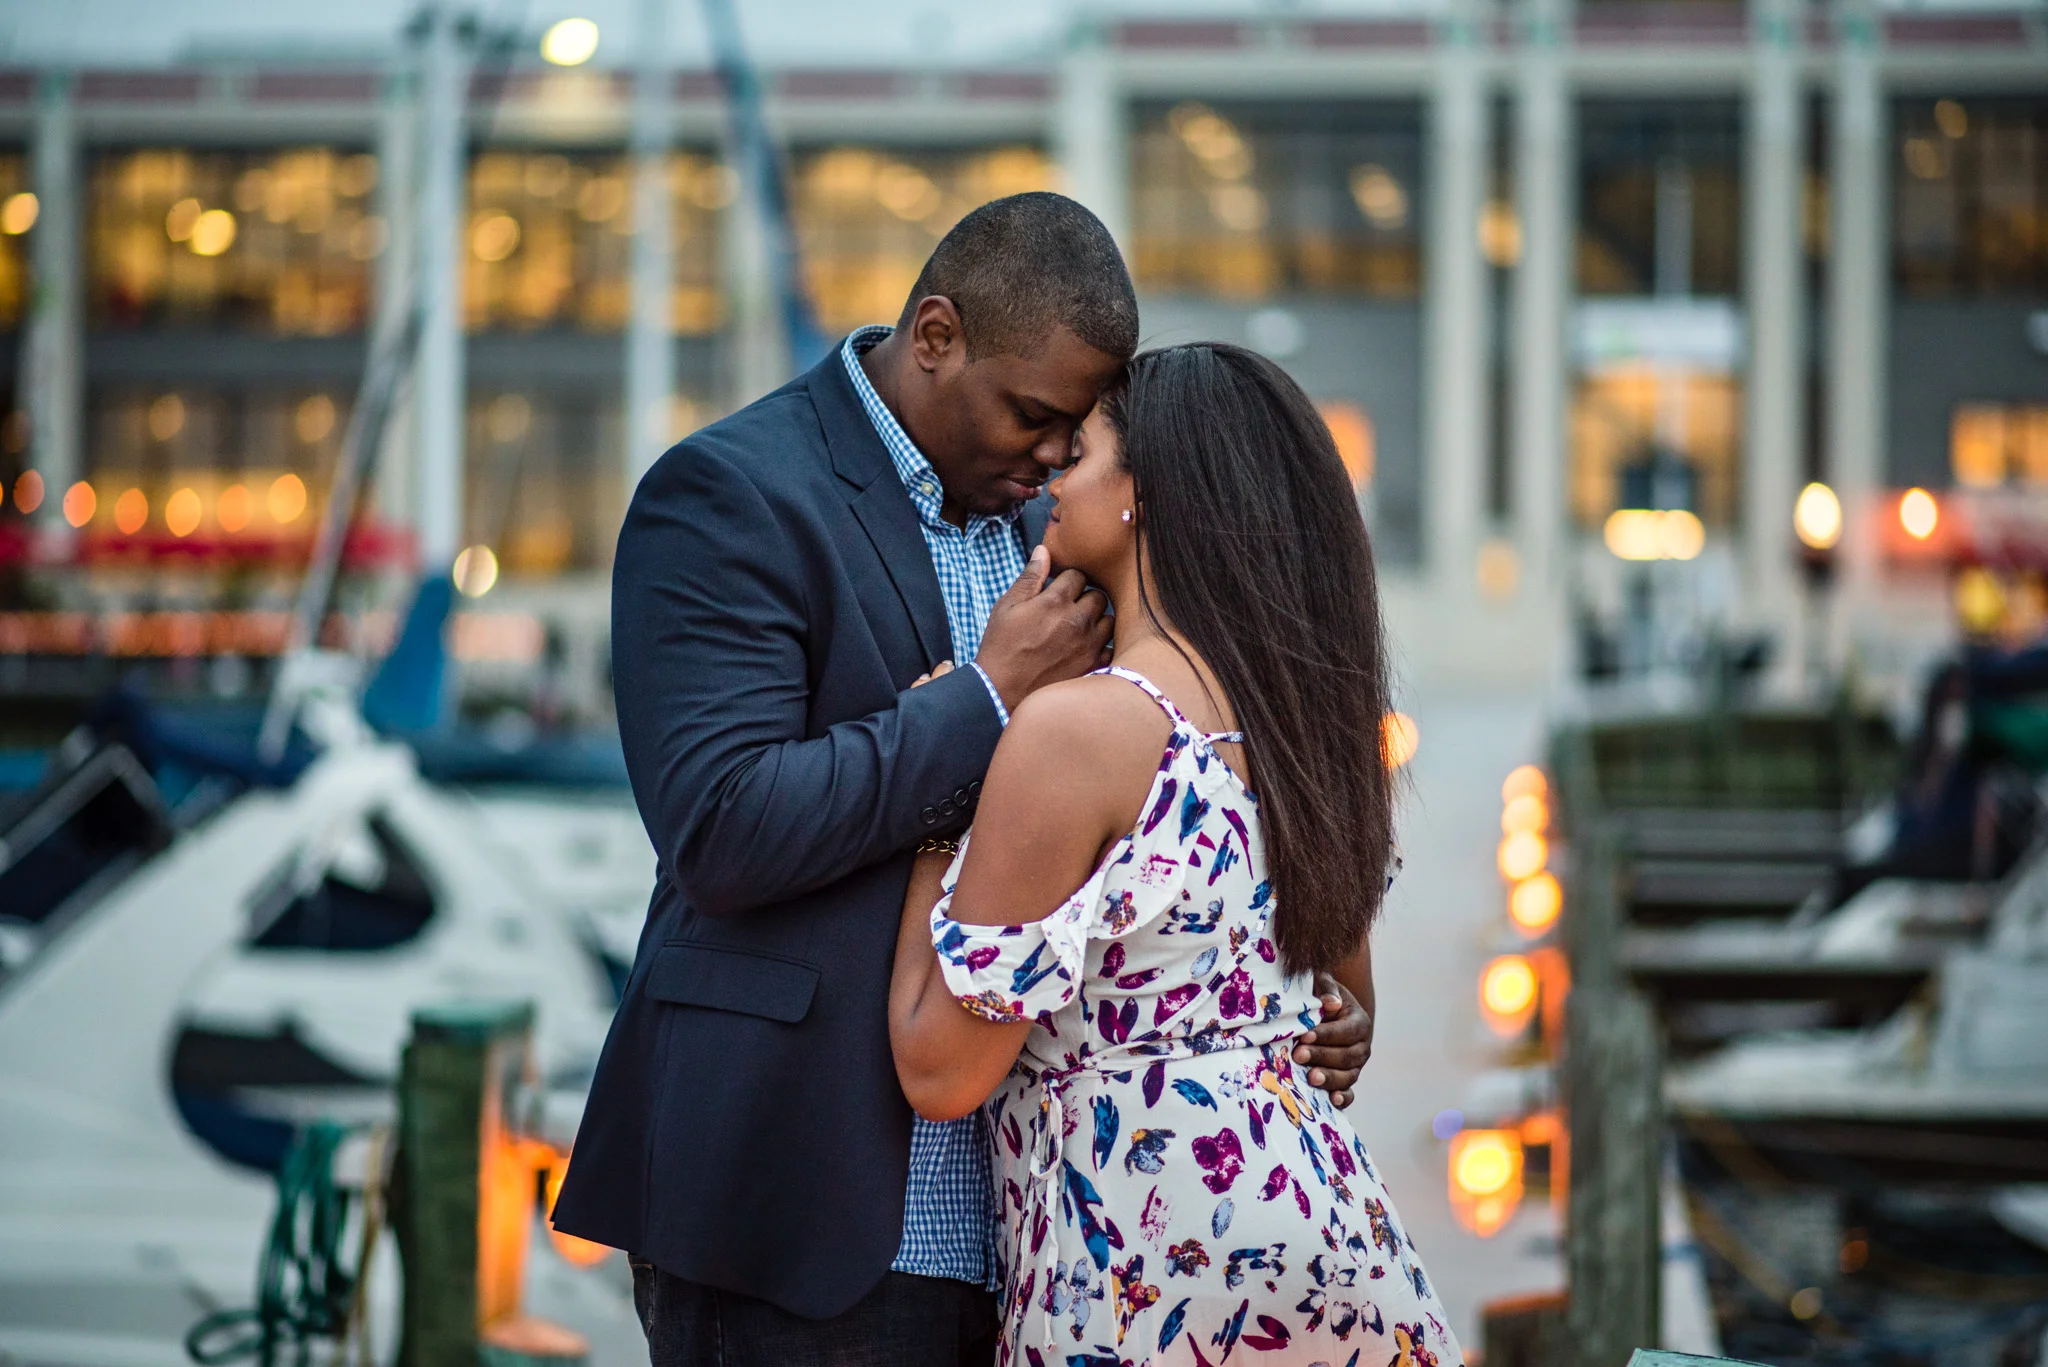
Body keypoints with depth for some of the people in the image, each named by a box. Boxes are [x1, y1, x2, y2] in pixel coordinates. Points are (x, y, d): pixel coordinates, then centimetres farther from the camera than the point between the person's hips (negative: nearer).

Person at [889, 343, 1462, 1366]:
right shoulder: (1307, 712, 8)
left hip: (1142, 1267, -7)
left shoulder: (1075, 726, -16)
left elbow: (941, 1071, -13)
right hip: (1330, 1220, 7)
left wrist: (931, 830, -1)